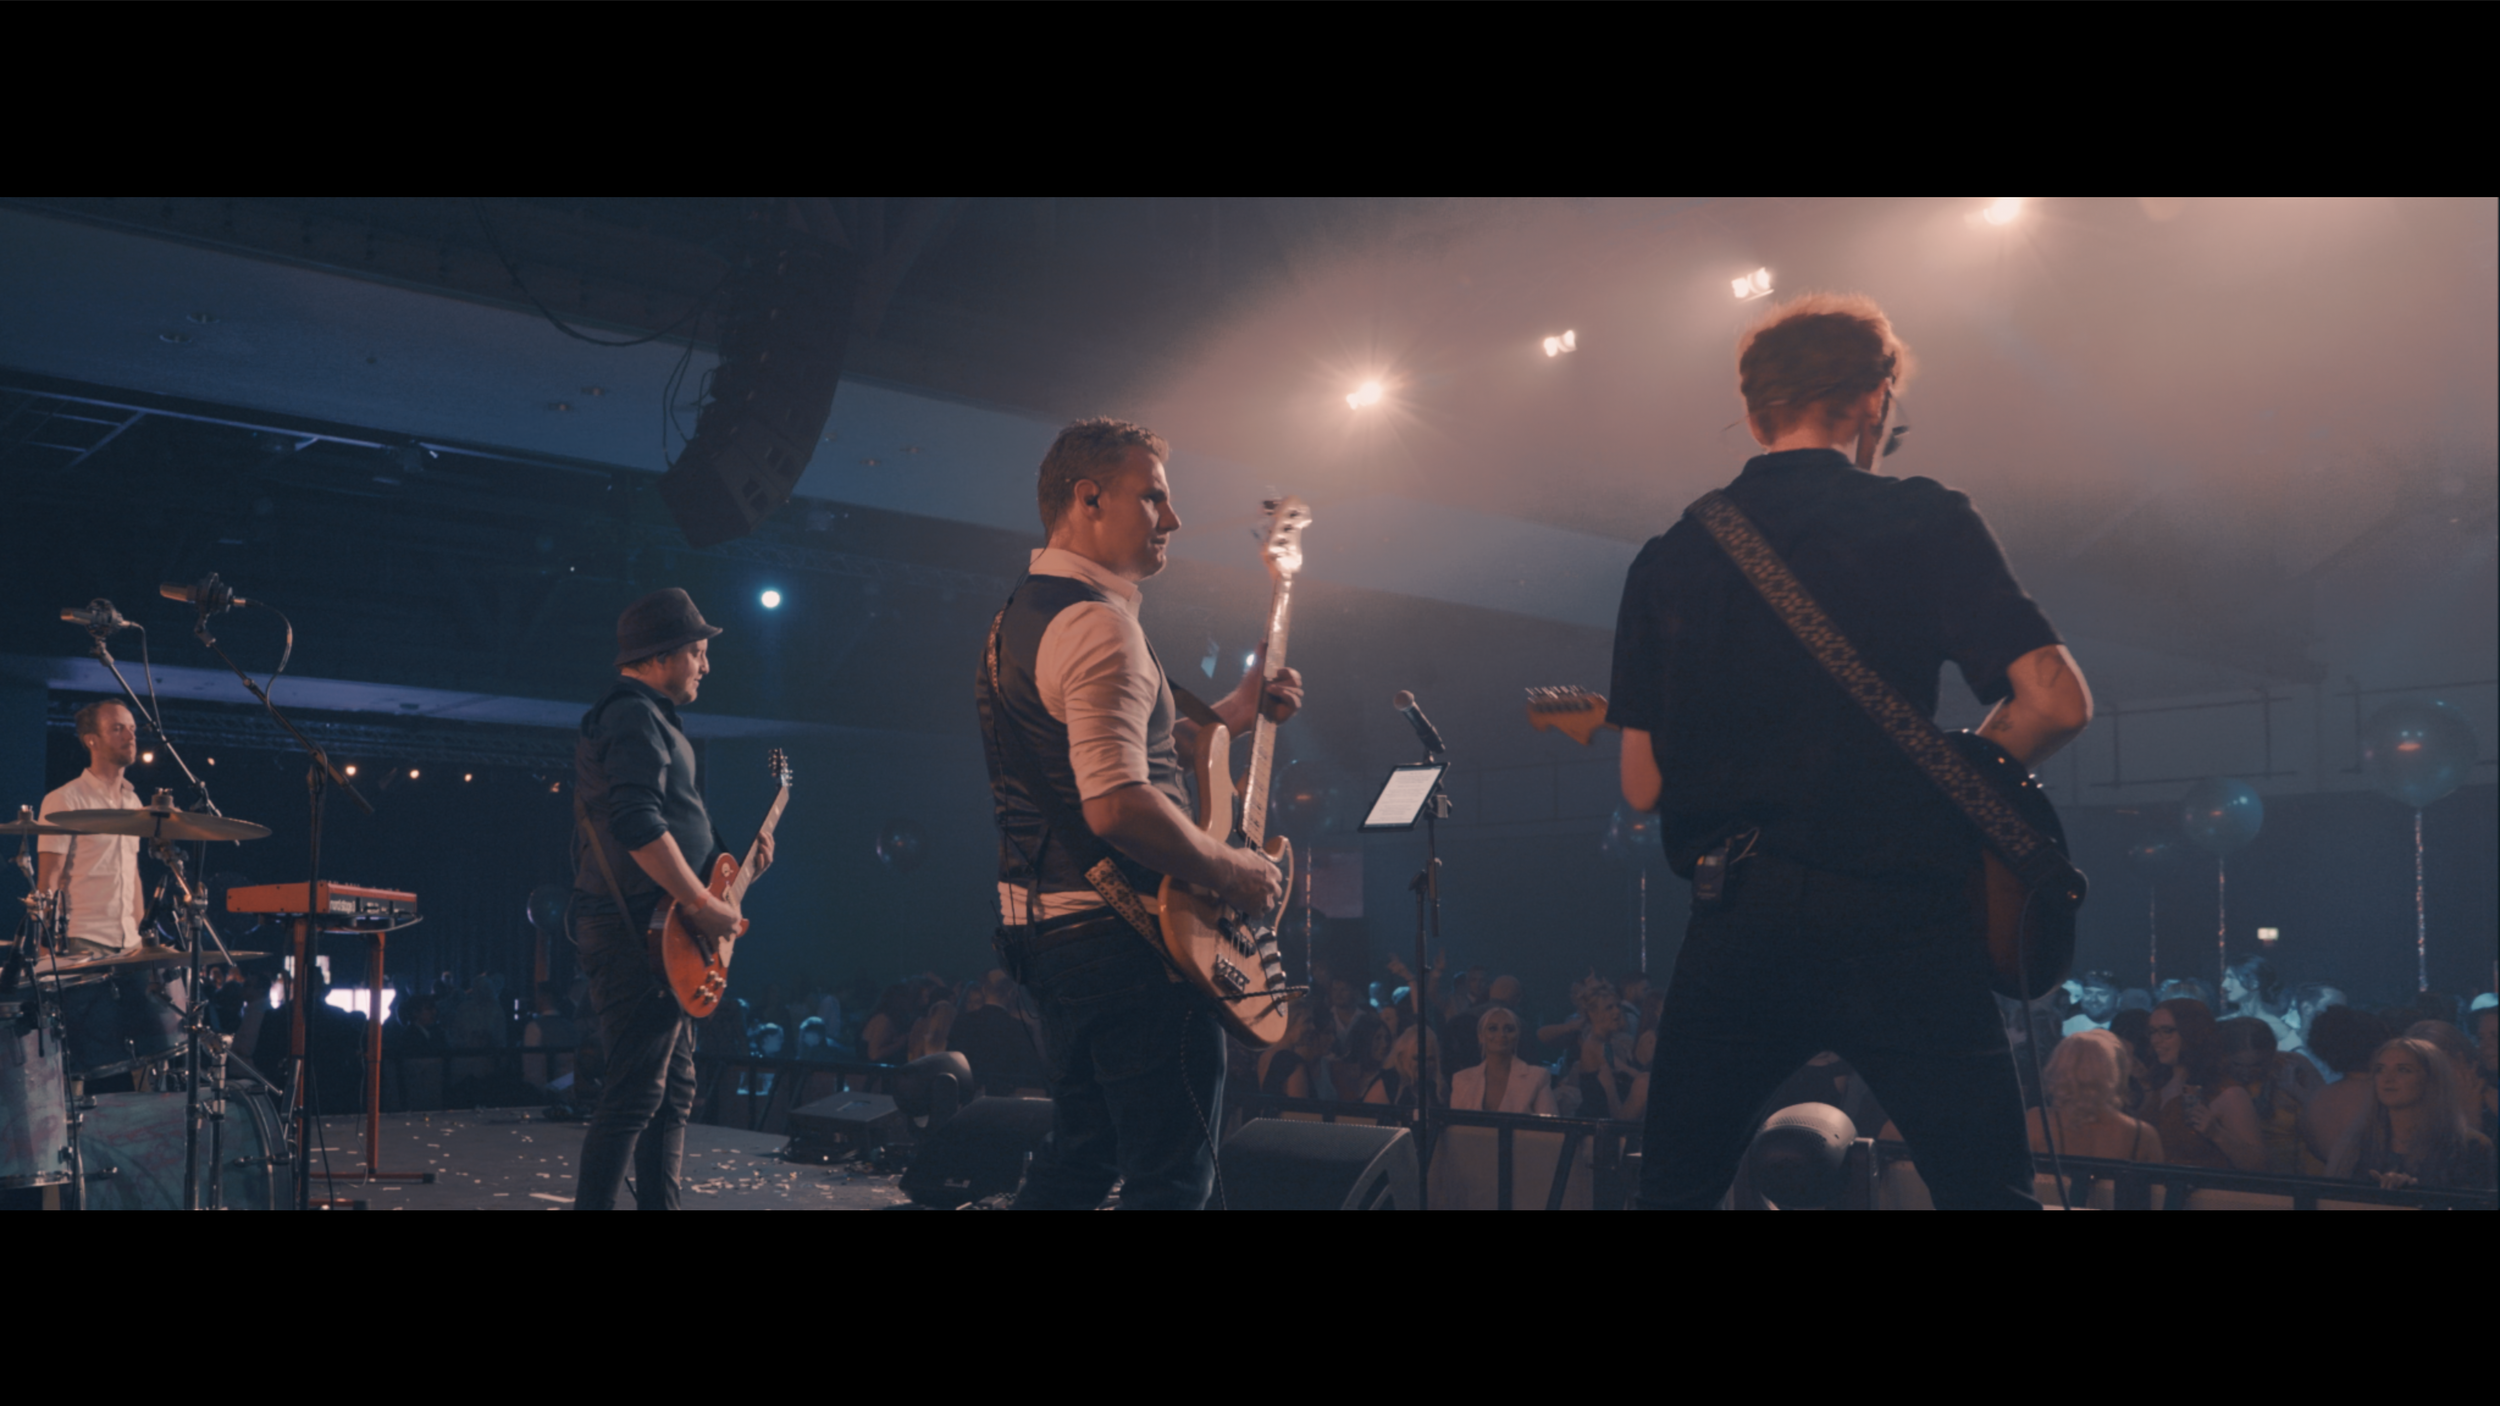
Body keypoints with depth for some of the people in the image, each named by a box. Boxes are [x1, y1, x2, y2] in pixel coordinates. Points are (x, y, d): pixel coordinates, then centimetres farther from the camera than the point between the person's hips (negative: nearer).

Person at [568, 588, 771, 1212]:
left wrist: (735, 853, 18)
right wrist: (701, 902, -23)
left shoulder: (649, 717, 22)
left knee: (673, 1090, 14)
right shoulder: (633, 716, -12)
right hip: (637, 930, -11)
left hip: (654, 931, 11)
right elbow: (636, 825, -26)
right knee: (636, 1093, -11)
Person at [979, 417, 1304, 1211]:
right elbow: (1117, 804, -30)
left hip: (1043, 929, 10)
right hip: (1128, 937, -10)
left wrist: (1226, 719, 16)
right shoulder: (1098, 623, -18)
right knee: (1172, 1176, -3)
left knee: (1080, 1155, 21)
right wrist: (1229, 870, -17)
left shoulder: (1019, 617, 16)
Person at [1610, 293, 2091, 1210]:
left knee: (1674, 1185, 19)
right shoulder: (1924, 522, 0)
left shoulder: (1668, 559, 8)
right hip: (1897, 917, -3)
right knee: (1988, 1189, 8)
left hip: (1738, 919, 3)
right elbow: (2057, 701, -9)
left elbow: (1642, 784, 7)